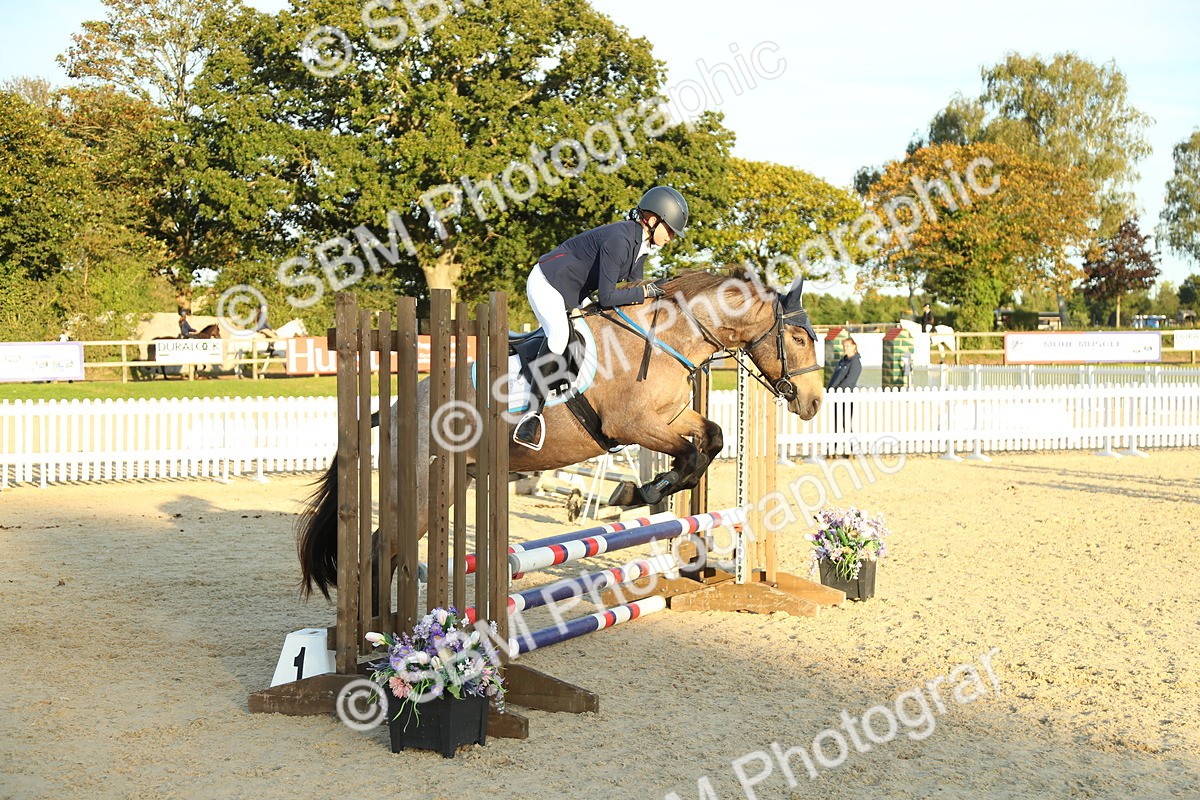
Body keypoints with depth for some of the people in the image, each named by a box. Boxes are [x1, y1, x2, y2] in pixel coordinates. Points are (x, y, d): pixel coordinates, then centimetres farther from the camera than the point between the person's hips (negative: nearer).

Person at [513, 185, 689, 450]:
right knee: (559, 335, -31)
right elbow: (606, 297, -27)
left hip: (574, 295, 11)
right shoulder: (619, 240, -27)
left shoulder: (642, 243, 2)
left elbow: (632, 285, 12)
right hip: (547, 284, -11)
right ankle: (532, 415, -34)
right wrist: (645, 292, -20)